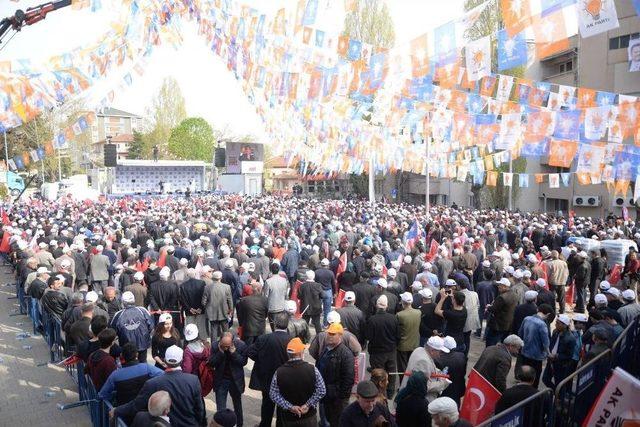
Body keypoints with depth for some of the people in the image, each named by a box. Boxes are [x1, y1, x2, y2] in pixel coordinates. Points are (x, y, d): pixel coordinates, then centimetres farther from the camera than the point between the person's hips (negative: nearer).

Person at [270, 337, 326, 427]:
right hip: (309, 416, -1)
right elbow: (321, 391, -14)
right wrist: (308, 405, -12)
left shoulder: (279, 372, -11)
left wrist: (290, 407, -12)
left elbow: (273, 394, -11)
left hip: (288, 417, 1)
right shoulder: (312, 369, -14)